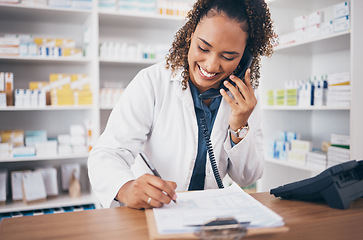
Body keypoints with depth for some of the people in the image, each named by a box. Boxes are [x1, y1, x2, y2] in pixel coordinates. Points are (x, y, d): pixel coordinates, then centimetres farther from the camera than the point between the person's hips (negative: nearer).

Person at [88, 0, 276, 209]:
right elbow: (107, 153, -18)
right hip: (150, 217, -2)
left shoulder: (244, 98, -2)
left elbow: (247, 178, 2)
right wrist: (125, 188, -40)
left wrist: (239, 128, -16)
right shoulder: (151, 82, -12)